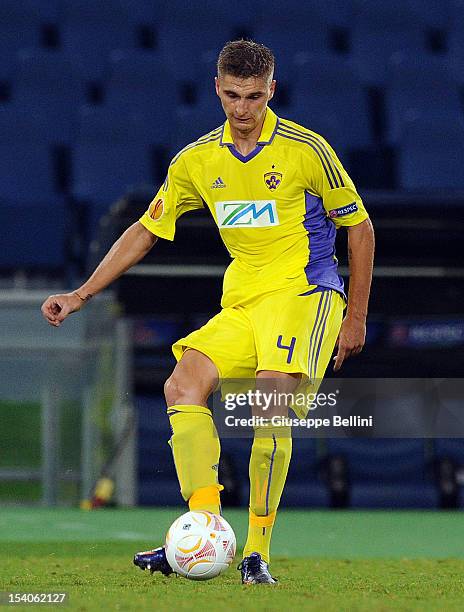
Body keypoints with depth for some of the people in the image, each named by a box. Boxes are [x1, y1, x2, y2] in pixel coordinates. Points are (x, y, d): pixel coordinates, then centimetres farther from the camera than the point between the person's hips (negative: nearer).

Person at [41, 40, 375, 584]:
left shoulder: (306, 150, -6)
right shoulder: (197, 160, 7)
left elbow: (359, 227, 2)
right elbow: (146, 231, 14)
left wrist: (356, 316, 0)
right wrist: (81, 295, 8)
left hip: (304, 293, -5)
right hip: (241, 304, 6)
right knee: (182, 386, -16)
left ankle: (256, 553, -20)